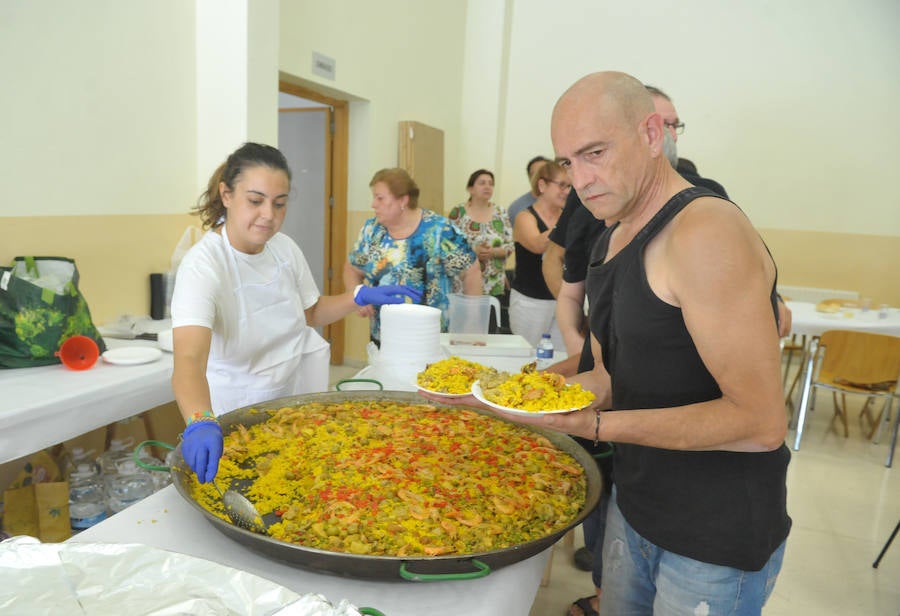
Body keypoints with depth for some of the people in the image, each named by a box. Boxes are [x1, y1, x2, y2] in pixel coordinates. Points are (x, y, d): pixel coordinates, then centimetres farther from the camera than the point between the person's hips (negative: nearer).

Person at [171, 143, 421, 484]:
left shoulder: (285, 247, -8)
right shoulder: (202, 264, -26)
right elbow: (189, 362, -40)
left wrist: (360, 297, -7)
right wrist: (201, 424, -58)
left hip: (294, 392, 5)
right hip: (236, 411, -5)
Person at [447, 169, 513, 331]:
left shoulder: (500, 213, 8)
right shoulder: (457, 213, 0)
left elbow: (510, 246, 5)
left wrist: (492, 252, -15)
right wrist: (472, 251, -16)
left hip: (495, 286, 2)